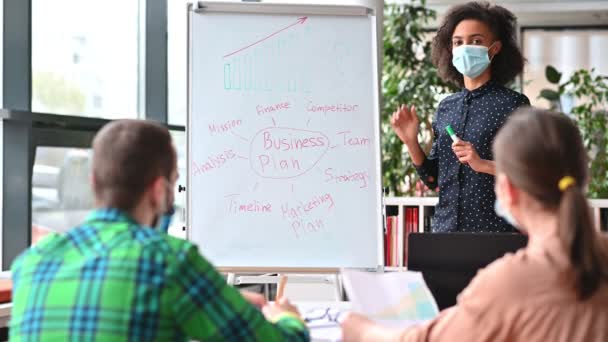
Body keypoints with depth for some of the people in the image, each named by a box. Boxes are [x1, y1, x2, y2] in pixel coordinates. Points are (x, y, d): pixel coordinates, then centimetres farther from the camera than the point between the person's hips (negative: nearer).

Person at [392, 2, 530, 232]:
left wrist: (483, 164, -20)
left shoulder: (513, 104, -5)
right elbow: (433, 179, 13)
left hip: (494, 230, -5)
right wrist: (411, 142, 0)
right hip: (445, 227, 5)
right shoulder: (446, 107, 11)